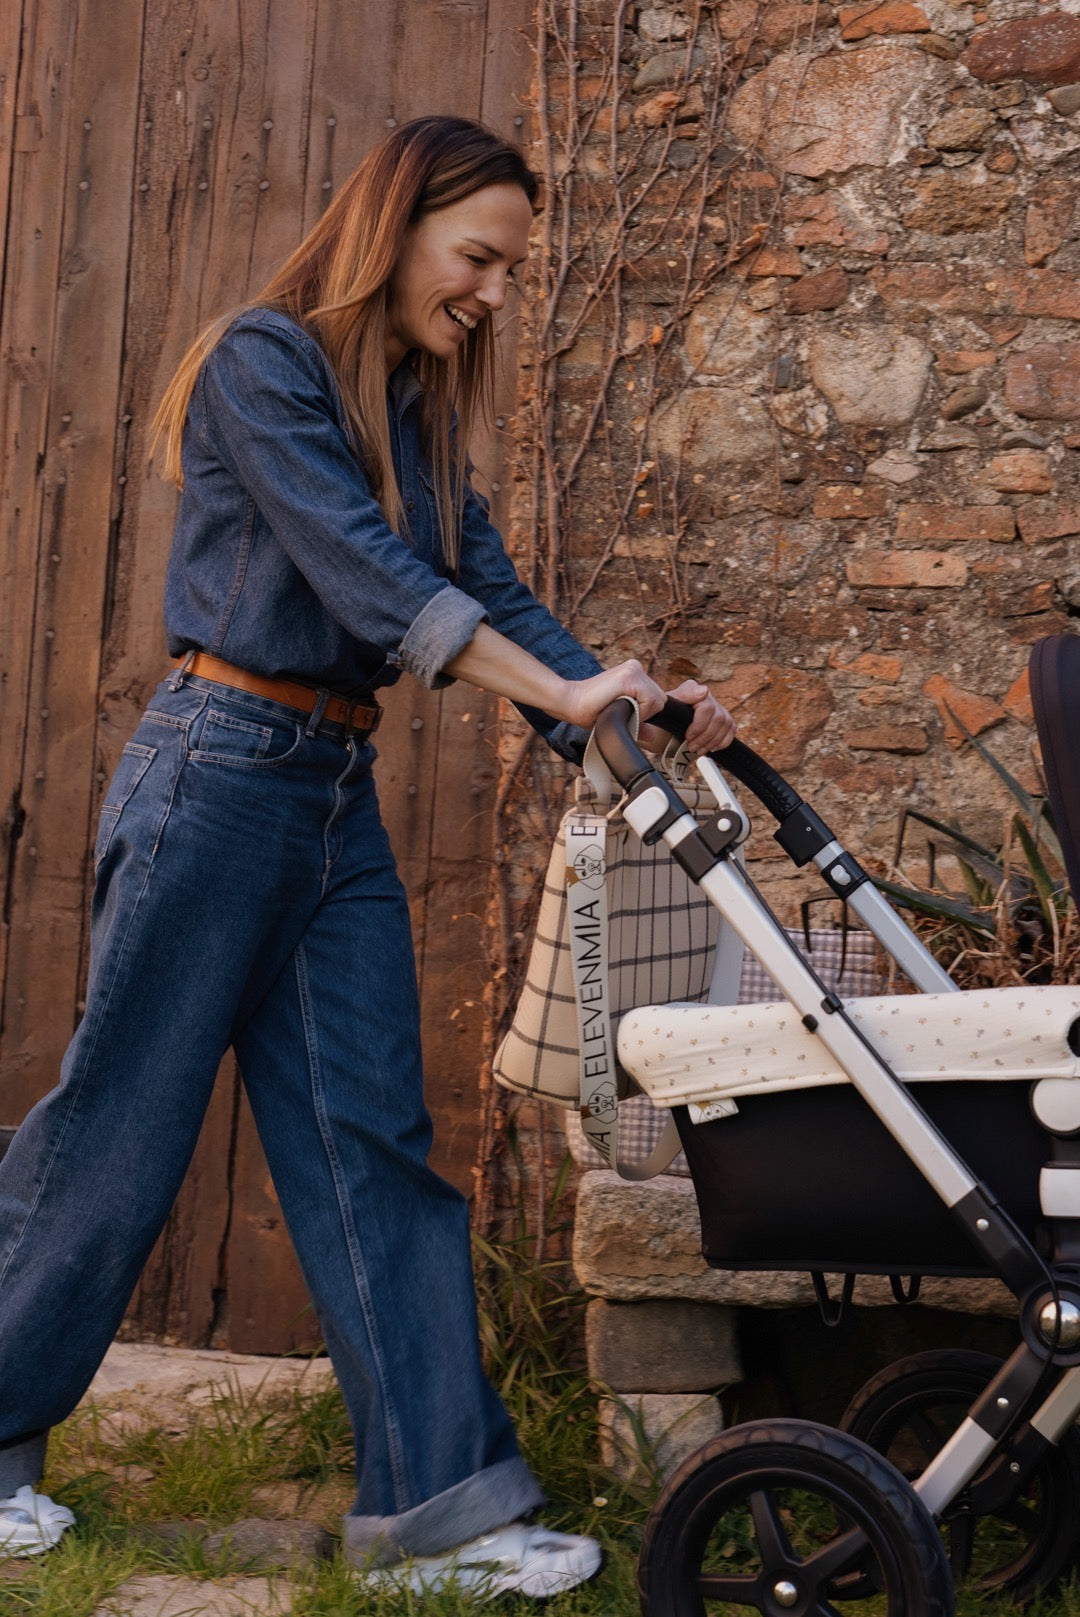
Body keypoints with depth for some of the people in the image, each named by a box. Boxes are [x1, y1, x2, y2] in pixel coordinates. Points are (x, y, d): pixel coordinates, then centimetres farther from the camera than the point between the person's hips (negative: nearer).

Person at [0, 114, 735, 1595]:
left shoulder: (420, 416, 15)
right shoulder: (263, 362, -8)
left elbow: (486, 589, 8)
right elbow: (360, 569, -20)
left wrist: (633, 704, -7)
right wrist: (562, 688, -27)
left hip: (338, 795, 8)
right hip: (220, 771, -8)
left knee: (373, 1142, 4)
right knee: (122, 1124, 1)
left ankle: (436, 1498, 6)